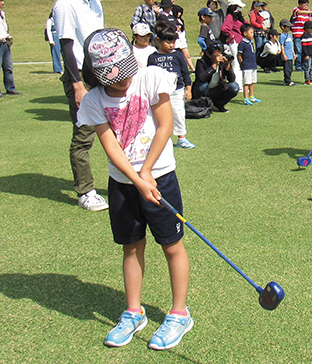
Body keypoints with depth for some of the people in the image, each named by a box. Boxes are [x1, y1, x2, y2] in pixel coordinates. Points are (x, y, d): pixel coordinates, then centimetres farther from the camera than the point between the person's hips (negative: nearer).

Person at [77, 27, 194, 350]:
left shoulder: (152, 78, -11)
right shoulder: (93, 102, -5)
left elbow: (164, 126, -11)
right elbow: (110, 146, -10)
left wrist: (146, 172, -13)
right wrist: (136, 180, -21)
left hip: (159, 176, -2)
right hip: (121, 182, 3)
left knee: (172, 246, 5)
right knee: (132, 247, 13)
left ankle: (179, 315, 20)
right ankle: (133, 313, 29)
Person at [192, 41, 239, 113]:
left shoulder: (224, 61, -5)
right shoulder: (202, 62, -16)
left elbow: (232, 79, -14)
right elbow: (201, 78, -37)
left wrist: (227, 66, -28)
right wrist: (214, 65, -35)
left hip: (216, 92, 4)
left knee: (234, 87, -19)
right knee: (202, 84, -36)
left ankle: (219, 104, 5)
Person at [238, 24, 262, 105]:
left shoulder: (251, 42, 13)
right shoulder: (242, 43, -13)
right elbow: (239, 56, -12)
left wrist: (254, 63, 17)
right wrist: (242, 64, -6)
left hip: (254, 66, 9)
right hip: (247, 67, -8)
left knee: (253, 82, 14)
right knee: (247, 83, -8)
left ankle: (251, 97, 25)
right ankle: (246, 99, -5)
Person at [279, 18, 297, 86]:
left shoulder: (289, 35, 18)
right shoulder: (282, 35, -8)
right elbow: (282, 46, -12)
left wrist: (293, 53, 24)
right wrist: (284, 55, -17)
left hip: (290, 56, 9)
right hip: (286, 56, -9)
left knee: (290, 69, 11)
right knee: (287, 69, -7)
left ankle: (287, 80, 17)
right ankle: (288, 82, -4)